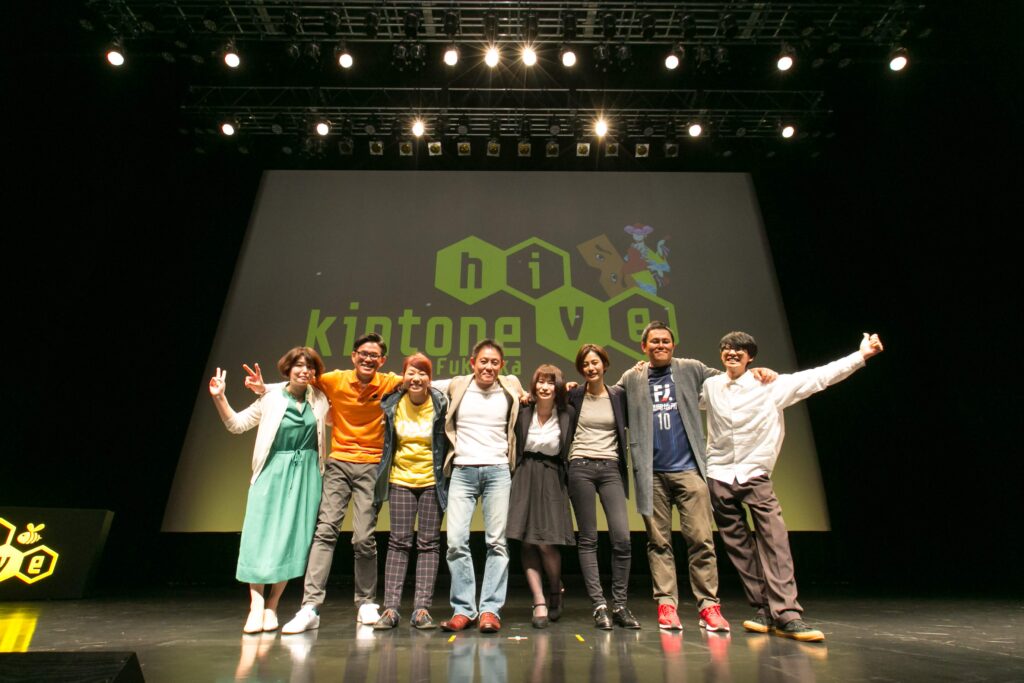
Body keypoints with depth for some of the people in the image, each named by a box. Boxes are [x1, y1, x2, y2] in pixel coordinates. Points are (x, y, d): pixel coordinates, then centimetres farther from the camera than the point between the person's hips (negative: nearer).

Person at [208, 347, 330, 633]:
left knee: (292, 540, 2)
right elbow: (236, 424, 2)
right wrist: (219, 398, -10)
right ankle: (256, 607, 6)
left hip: (305, 475, 2)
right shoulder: (271, 397, -3)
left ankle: (272, 607, 15)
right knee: (260, 537, -4)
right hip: (273, 473, -1)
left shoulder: (319, 399, 4)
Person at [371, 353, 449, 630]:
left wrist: (446, 472, -1)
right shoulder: (391, 404, -2)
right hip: (401, 479, 2)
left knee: (428, 544, 3)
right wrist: (383, 473, 11)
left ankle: (422, 608, 9)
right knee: (398, 542, 3)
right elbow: (386, 440, 13)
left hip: (432, 481, -1)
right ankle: (390, 607, 9)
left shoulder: (441, 403, -8)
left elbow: (450, 440, 1)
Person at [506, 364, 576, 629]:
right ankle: (539, 602, 9)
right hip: (524, 478, 1)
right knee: (527, 542, -1)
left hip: (552, 481, -1)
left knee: (546, 543, -5)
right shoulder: (522, 412, -3)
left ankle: (556, 592, 23)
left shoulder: (568, 415, -4)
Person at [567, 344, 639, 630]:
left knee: (622, 538, -6)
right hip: (581, 467, -1)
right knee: (588, 539, 2)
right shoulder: (574, 396, 6)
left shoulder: (618, 395, 7)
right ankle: (599, 605, 10)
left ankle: (620, 605, 10)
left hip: (611, 468, 1)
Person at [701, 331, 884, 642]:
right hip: (719, 476, 2)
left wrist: (861, 355, -12)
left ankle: (787, 615, -6)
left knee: (775, 540, -12)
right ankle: (764, 611, 17)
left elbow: (817, 377, -7)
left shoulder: (771, 385, -3)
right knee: (738, 547, 6)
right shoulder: (709, 386, 5)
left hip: (755, 475, -2)